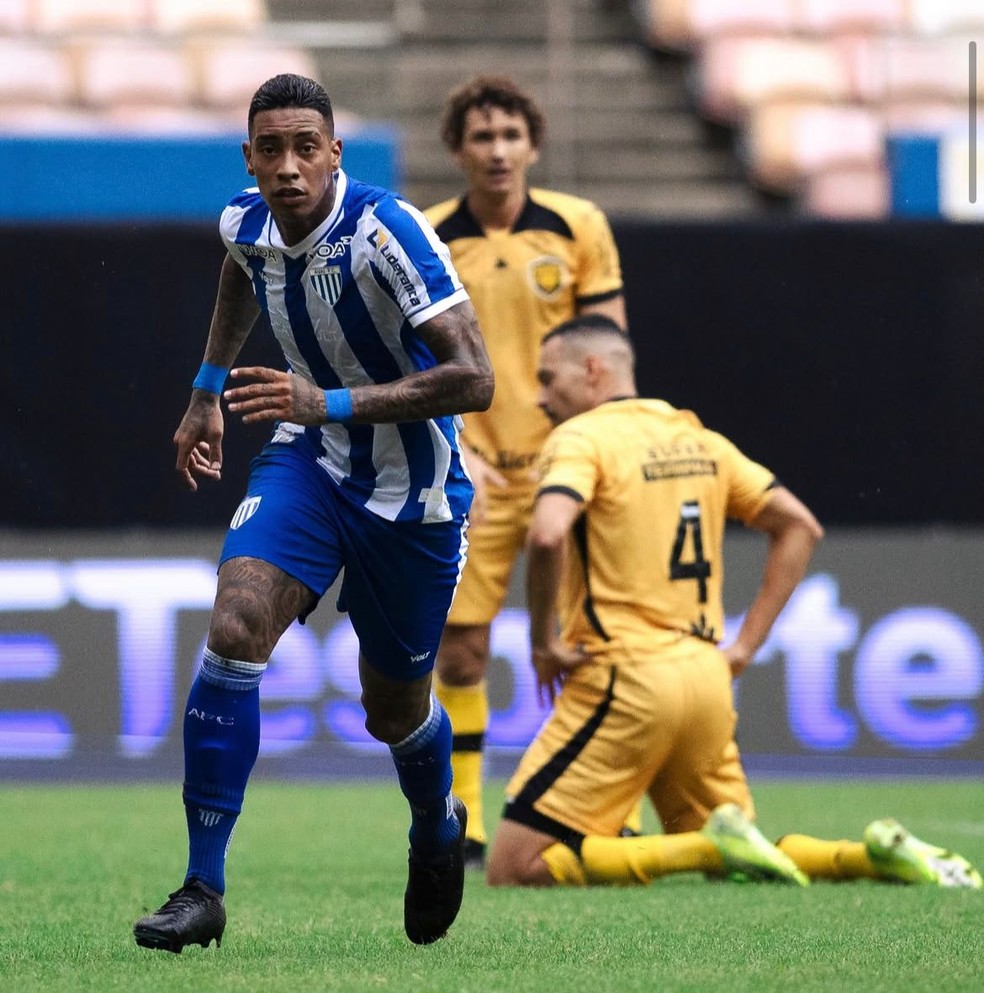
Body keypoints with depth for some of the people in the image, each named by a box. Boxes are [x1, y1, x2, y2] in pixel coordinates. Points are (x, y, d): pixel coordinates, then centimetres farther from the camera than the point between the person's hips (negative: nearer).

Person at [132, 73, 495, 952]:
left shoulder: (385, 232, -27)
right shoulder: (247, 221, -7)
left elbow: (473, 381, -32)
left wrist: (331, 404, -37)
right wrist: (209, 389, 21)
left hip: (412, 489, -4)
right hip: (308, 460, 4)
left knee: (393, 713, 11)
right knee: (234, 630, -22)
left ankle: (438, 826, 48)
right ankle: (203, 888, -18)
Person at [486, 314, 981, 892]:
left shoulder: (580, 438, -7)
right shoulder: (696, 437, 16)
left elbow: (547, 536, -27)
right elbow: (801, 525, 17)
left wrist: (543, 642, -12)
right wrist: (746, 645, 13)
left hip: (624, 682, -8)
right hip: (707, 680, 8)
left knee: (515, 870, -7)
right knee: (732, 863, 21)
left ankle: (714, 844, -18)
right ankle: (877, 855, -2)